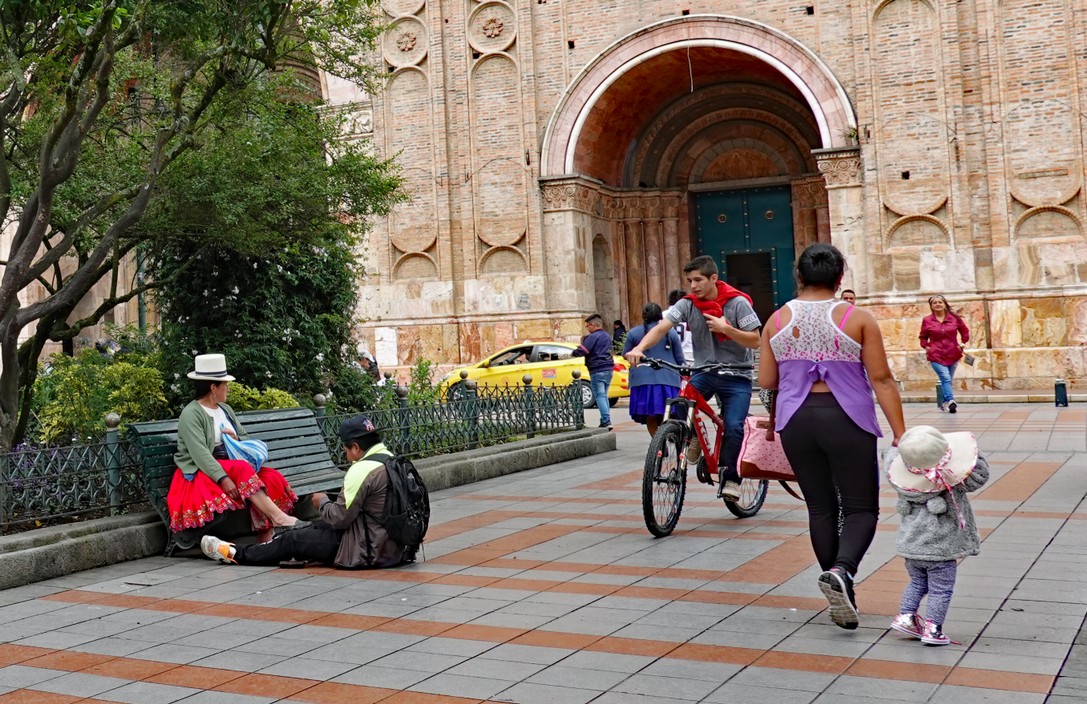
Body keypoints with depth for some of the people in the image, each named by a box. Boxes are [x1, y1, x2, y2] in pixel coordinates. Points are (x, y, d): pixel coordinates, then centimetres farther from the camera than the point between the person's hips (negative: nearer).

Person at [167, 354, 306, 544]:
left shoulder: (225, 409, 16)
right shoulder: (191, 414, -9)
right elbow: (200, 454, -22)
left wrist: (237, 440, -5)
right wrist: (223, 478, -34)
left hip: (231, 466, 7)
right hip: (203, 472, -7)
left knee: (272, 477, -17)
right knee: (243, 469, -34)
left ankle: (265, 539, -27)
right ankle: (279, 518, -39)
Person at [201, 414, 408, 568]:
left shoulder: (363, 470, -19)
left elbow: (340, 517, -17)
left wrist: (322, 502, 2)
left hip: (367, 551, -9)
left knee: (293, 540, 5)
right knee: (318, 528, 24)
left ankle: (237, 554, 22)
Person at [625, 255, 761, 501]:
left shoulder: (737, 303, -9)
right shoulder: (687, 304, -3)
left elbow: (755, 341, -9)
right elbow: (661, 327, -18)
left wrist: (725, 328, -23)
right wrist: (639, 348, -36)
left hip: (736, 376, -2)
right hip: (704, 372, 3)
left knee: (733, 427, -19)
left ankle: (730, 478, 5)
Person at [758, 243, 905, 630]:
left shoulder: (778, 320, 3)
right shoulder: (858, 318, -4)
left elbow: (766, 380, 3)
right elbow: (881, 380, -7)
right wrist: (900, 435, -5)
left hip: (796, 421, 3)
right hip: (847, 420, -3)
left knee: (821, 508, 13)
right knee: (860, 508, 5)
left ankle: (842, 596, 17)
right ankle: (841, 570, -22)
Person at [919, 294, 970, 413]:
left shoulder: (954, 318, 3)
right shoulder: (927, 320, 1)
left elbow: (965, 331, 17)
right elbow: (923, 337, 14)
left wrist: (963, 343, 6)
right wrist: (926, 346, -2)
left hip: (953, 354, 2)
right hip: (936, 356, -2)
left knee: (948, 380, 10)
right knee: (946, 379, -19)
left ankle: (943, 403, 23)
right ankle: (950, 401, -27)